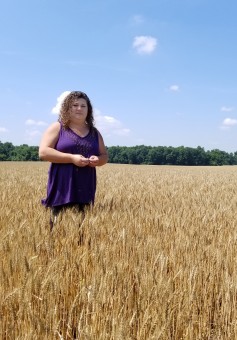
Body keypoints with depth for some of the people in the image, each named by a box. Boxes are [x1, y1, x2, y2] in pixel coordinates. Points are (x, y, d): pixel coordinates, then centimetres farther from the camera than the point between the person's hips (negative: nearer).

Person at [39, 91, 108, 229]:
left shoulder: (94, 132, 16)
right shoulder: (57, 128, 2)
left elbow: (105, 156, 19)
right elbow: (43, 152, -8)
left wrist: (98, 160, -6)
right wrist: (72, 158, -17)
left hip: (85, 189, 4)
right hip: (62, 189, -4)